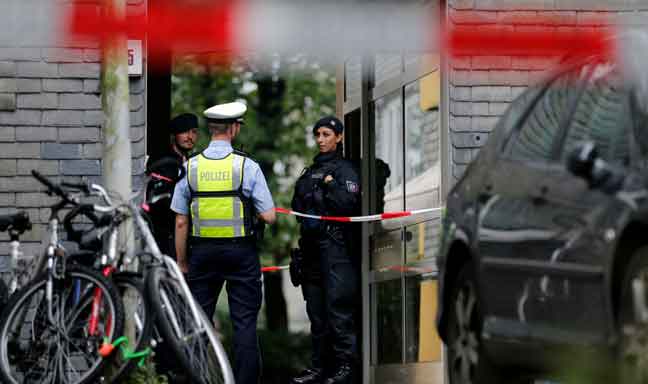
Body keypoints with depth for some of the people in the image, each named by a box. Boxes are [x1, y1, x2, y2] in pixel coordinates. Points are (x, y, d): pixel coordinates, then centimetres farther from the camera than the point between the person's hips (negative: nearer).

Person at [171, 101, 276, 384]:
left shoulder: (190, 167, -1)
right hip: (241, 252, -2)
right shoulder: (248, 166, -7)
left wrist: (182, 262, 9)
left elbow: (181, 222, 0)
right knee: (244, 321, 3)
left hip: (202, 252, 2)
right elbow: (269, 217, -9)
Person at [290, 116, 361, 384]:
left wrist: (330, 185, -15)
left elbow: (349, 204, -15)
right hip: (311, 246, 8)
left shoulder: (344, 170, -2)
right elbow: (298, 205, 26)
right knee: (316, 310, 9)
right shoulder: (311, 172, 20)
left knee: (338, 306, -11)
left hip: (335, 244, -8)